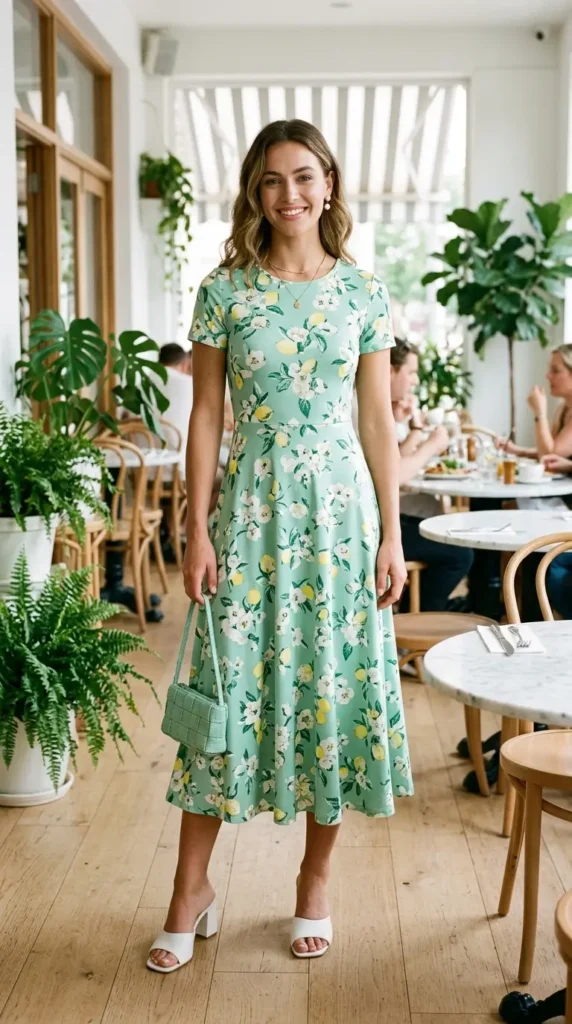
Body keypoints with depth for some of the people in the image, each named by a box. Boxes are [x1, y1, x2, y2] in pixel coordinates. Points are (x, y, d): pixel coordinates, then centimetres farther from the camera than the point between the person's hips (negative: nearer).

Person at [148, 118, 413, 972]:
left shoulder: (363, 292, 3)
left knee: (337, 681, 5)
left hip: (339, 504, 1)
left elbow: (379, 421, 3)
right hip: (252, 505, -1)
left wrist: (391, 536, -1)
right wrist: (197, 533, -5)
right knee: (230, 682, 1)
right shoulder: (225, 291, 1)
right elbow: (206, 418, 0)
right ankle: (193, 888, 15)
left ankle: (316, 877, 24)